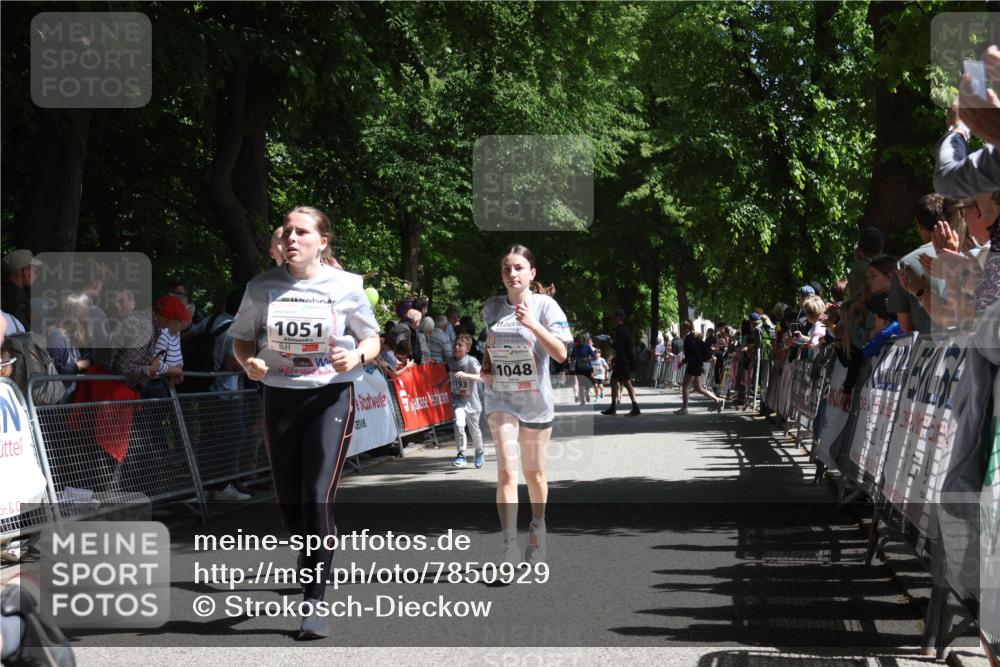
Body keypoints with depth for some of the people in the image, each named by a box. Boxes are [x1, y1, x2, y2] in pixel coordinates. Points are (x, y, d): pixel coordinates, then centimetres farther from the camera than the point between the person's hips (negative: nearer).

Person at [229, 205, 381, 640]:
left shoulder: (345, 287, -4)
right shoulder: (262, 287, 0)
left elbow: (371, 339, 6)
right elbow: (241, 339, 10)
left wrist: (356, 356, -15)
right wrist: (249, 362, -12)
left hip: (331, 397, -3)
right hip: (280, 397, 3)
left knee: (318, 500, -12)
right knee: (288, 503, 10)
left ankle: (313, 603, -5)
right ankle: (313, 559, 43)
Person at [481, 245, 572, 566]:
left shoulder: (545, 305, -9)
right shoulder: (491, 308, 2)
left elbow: (560, 354, -15)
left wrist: (533, 324, -26)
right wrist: (485, 365, 2)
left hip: (536, 401, -1)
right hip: (500, 399, 1)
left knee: (534, 474, 13)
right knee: (506, 472, -13)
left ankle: (537, 528, 38)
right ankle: (510, 547, -16)